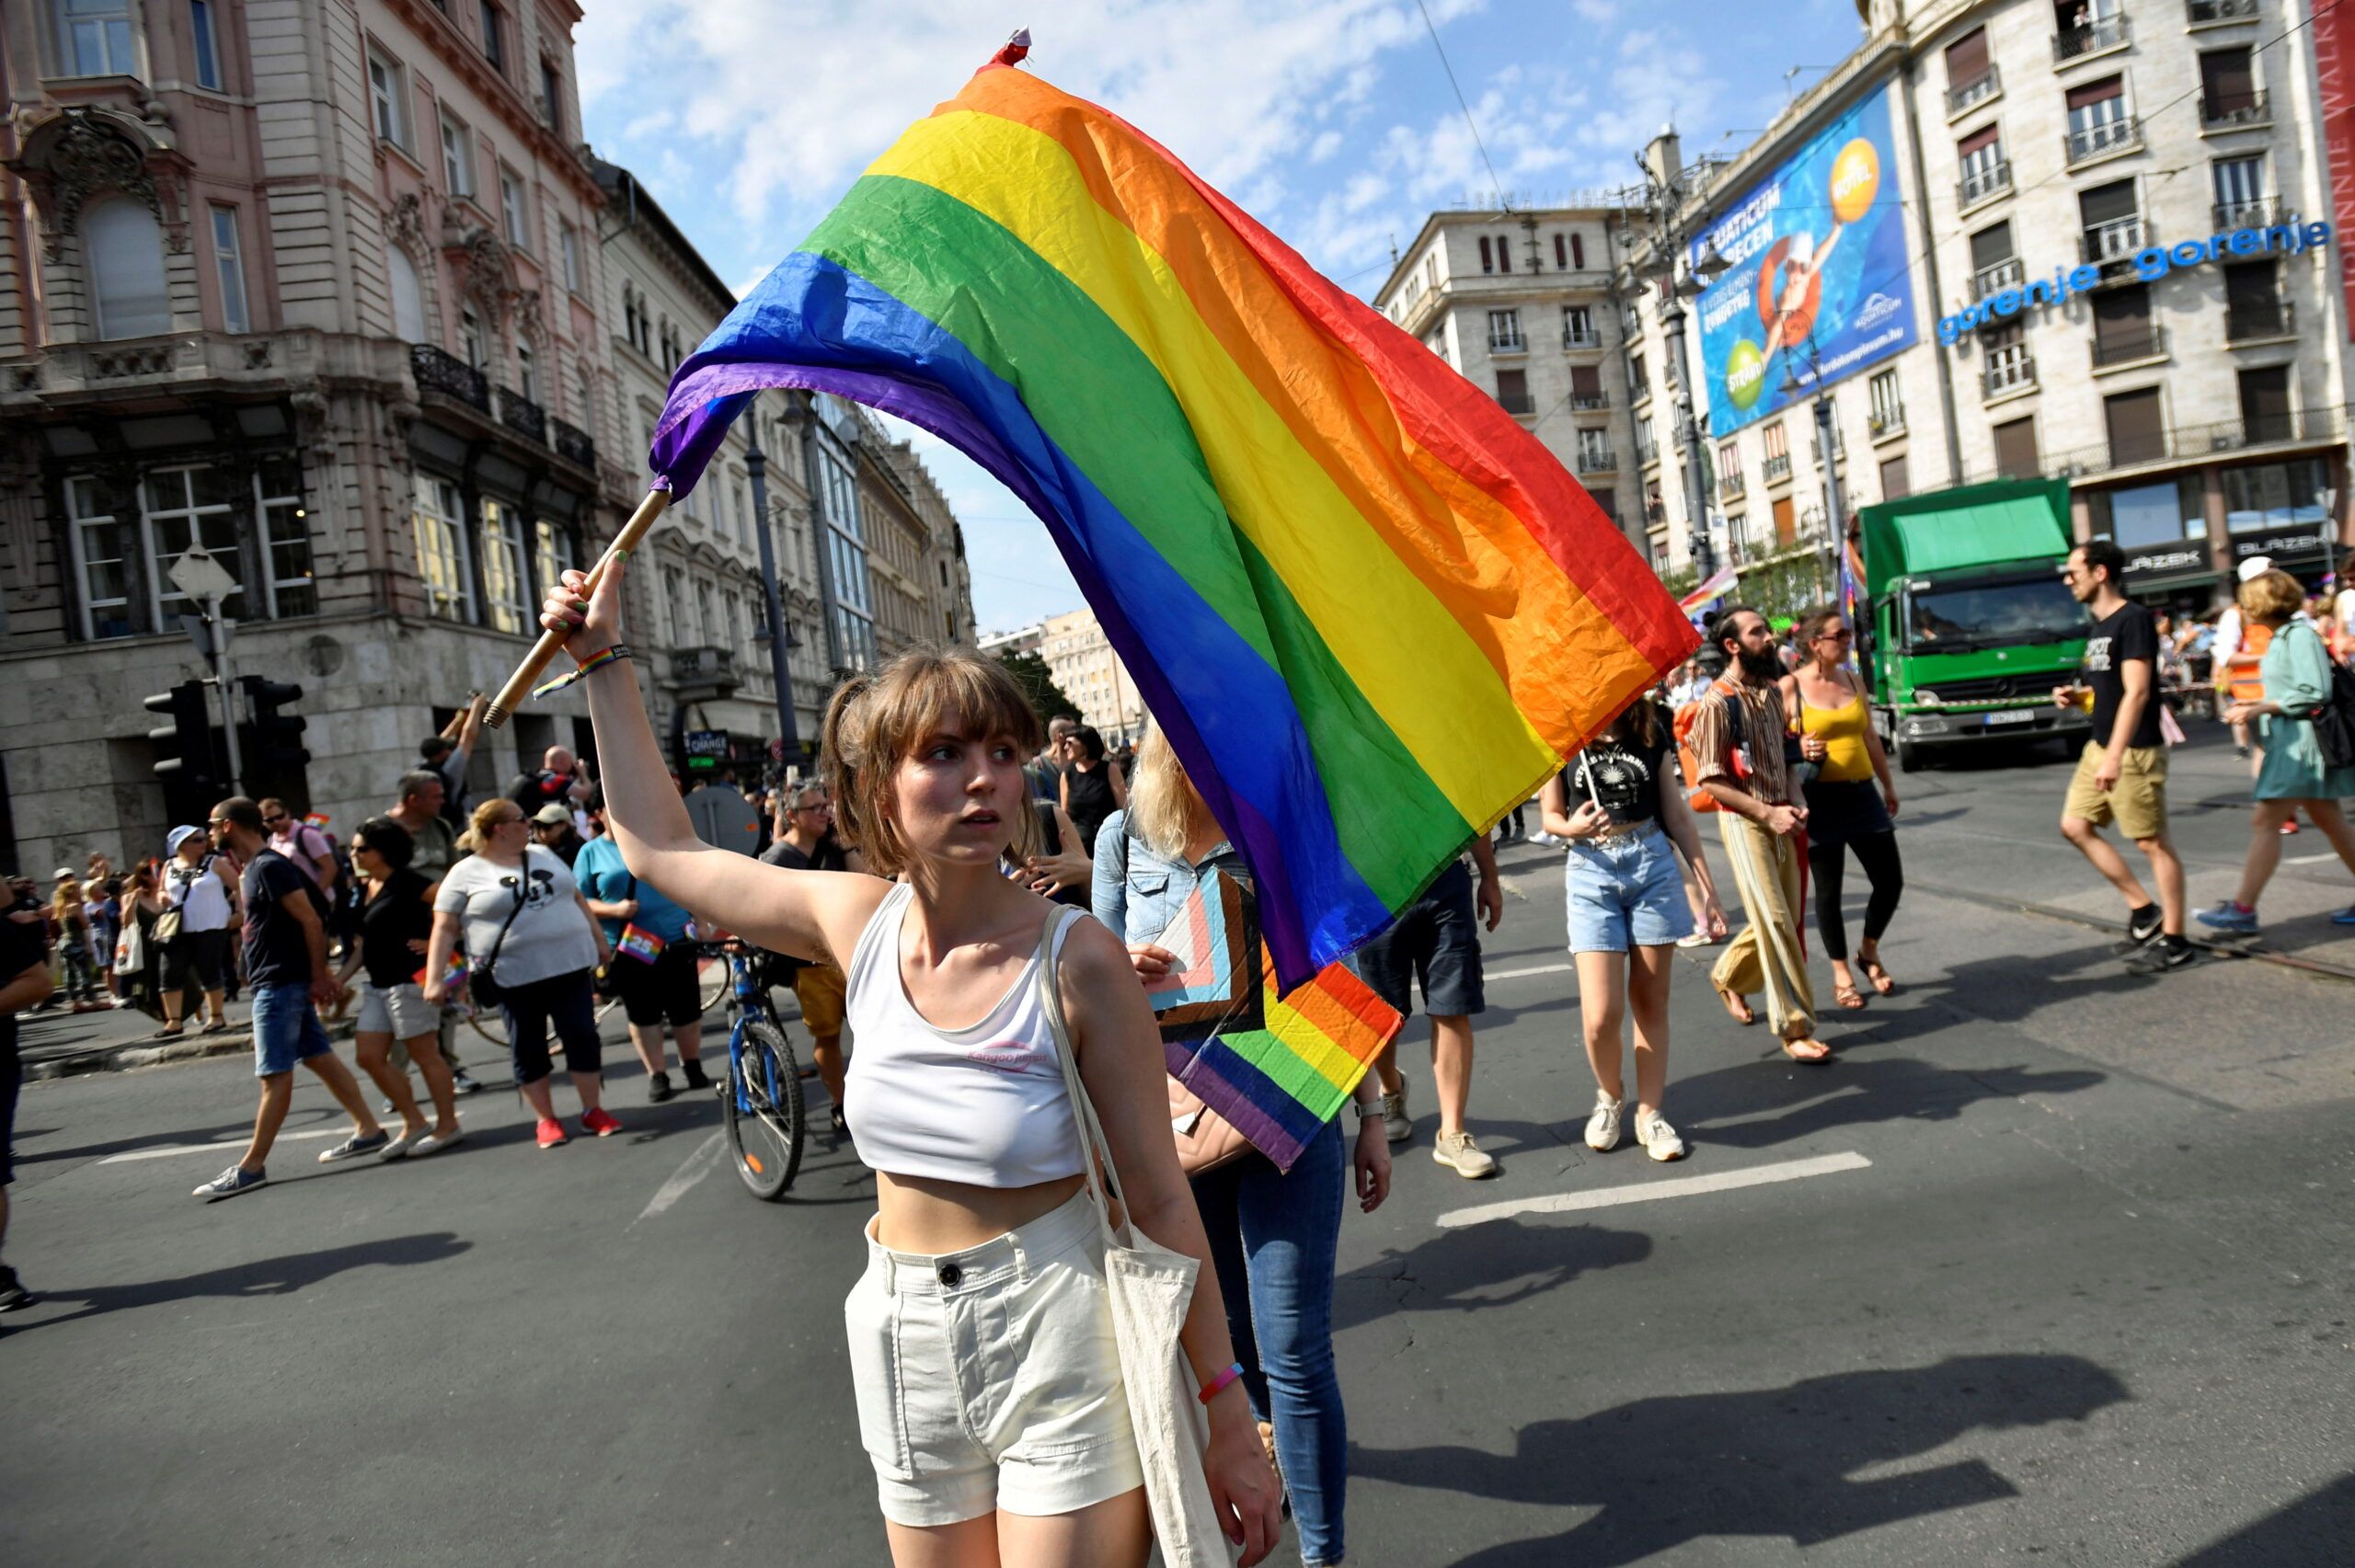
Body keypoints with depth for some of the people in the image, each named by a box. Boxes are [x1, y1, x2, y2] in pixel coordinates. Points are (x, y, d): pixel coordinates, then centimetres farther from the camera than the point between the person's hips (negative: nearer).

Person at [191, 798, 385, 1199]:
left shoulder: (270, 867, -16)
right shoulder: (253, 870, 15)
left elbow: (311, 921, -19)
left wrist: (319, 977, -16)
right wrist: (320, 974, 14)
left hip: (281, 984, -10)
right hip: (273, 982, 10)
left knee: (275, 1074, -5)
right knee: (320, 1057, 12)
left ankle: (251, 1166, -1)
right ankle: (368, 1131, 17)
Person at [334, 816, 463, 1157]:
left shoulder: (406, 883, -12)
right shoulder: (364, 889, 13)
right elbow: (363, 944, 17)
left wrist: (434, 942, -18)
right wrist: (340, 979, 9)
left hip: (410, 979, -9)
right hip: (378, 985, 9)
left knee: (423, 1054, -1)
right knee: (369, 1055, 7)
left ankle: (448, 1126, 10)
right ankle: (414, 1122, 17)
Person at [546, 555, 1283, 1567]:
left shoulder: (1077, 961, -18)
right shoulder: (859, 923, -5)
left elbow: (1158, 1199, -12)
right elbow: (662, 850, 10)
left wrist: (1227, 1417, -9)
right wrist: (605, 663, 13)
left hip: (1061, 1342, -4)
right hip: (904, 1345, 5)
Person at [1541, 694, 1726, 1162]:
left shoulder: (1652, 733, 6)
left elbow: (1677, 816, 10)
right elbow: (1550, 815, 5)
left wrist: (1707, 887, 8)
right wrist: (1572, 827, -19)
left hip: (1653, 865, 2)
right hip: (1591, 871, -2)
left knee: (1651, 1002, 5)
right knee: (1601, 1014, -8)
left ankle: (1650, 1114, 19)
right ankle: (1610, 1097, 20)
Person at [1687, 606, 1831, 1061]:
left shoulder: (1771, 692, 10)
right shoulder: (1717, 704, -14)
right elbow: (1710, 780, -15)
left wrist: (1794, 801, 1)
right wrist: (1767, 812, -18)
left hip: (1778, 819, 7)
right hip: (1743, 821, -7)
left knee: (1785, 917, 13)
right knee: (1775, 921, -7)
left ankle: (1728, 976, 37)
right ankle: (1794, 1027, 1)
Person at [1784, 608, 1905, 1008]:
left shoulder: (1853, 681, 10)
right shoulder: (1791, 686, -7)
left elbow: (1870, 738, 18)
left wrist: (1888, 785, 22)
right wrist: (1799, 750, -24)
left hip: (1862, 795, 5)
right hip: (1821, 799, -5)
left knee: (1890, 881, 6)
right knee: (1828, 890, 4)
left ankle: (1869, 953, 31)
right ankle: (1841, 974, 19)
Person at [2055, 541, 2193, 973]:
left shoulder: (2133, 620, -15)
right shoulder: (2097, 626, 12)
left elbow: (2136, 692, -22)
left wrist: (2115, 757, -27)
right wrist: (2076, 695, 3)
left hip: (2134, 751, -10)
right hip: (2099, 746, 10)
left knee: (2152, 842, -3)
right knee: (2075, 826, 10)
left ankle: (2174, 941, 5)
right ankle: (2143, 908, 18)